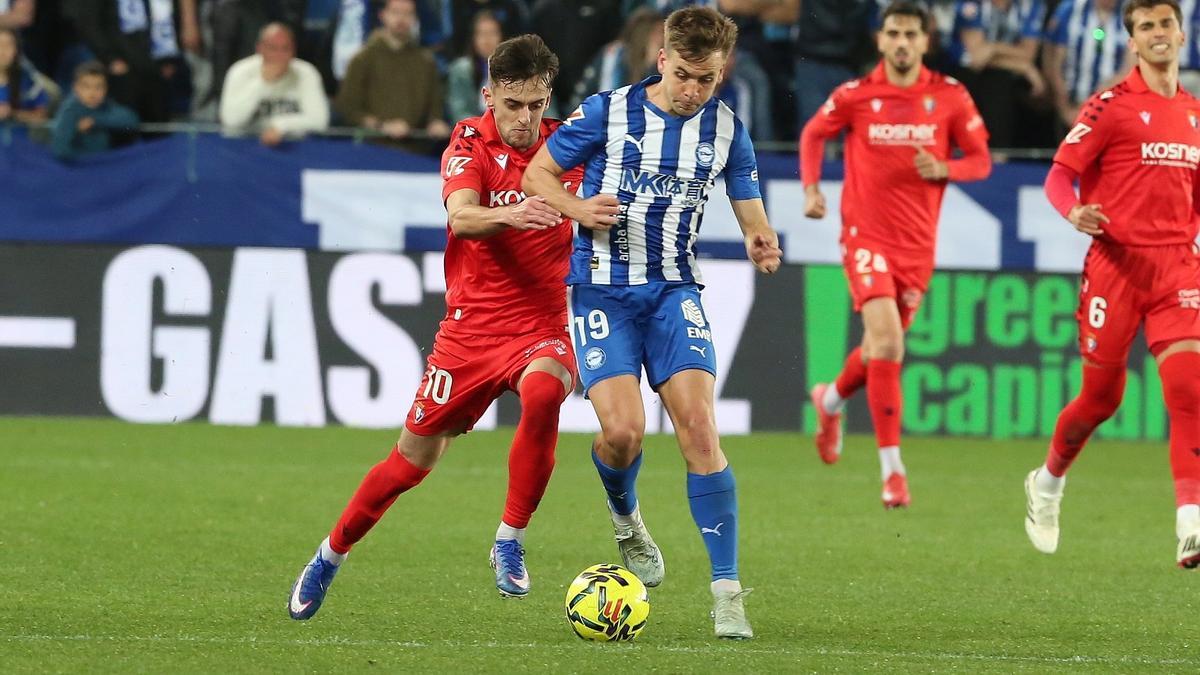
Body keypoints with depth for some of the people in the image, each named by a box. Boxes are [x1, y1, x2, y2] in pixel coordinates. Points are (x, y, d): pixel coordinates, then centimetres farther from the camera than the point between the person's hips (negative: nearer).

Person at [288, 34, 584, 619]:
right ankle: (330, 556, 32)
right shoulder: (470, 143, -8)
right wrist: (509, 215, -47)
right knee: (413, 459, 7)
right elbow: (462, 216, -27)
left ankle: (510, 542, -19)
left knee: (543, 394, -35)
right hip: (471, 325, 0)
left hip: (542, 325, 0)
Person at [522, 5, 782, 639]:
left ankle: (727, 591, -12)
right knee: (623, 429, -17)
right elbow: (537, 172, 3)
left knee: (698, 424, -15)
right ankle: (625, 518, 20)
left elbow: (749, 209, 8)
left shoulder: (726, 129, 2)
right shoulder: (607, 111, -5)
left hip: (674, 289, 2)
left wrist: (761, 243, -16)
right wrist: (578, 209, -17)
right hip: (602, 290, -2)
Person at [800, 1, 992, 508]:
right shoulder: (855, 95, -4)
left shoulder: (950, 97, -2)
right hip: (866, 235, -3)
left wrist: (944, 169, -16)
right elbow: (814, 133, 13)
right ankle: (892, 470, -16)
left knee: (882, 349, 15)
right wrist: (811, 188, -1)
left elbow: (981, 159, 4)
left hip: (918, 244, 3)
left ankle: (831, 400, 49)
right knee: (887, 342, -19)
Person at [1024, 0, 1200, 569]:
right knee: (1102, 396, 5)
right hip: (1117, 263, -3)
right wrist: (1074, 212, -26)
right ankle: (1048, 482, 34)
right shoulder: (1110, 107, -4)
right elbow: (1060, 175, -6)